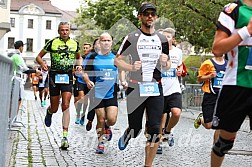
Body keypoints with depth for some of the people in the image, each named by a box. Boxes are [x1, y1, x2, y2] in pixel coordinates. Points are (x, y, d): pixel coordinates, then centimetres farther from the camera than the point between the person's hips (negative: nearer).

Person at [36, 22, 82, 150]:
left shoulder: (74, 43, 7)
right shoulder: (52, 43, -2)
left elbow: (79, 57, 25)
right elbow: (39, 56, 5)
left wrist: (79, 65, 4)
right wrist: (42, 64, -16)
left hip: (68, 77, 1)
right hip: (54, 76, -1)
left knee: (65, 106, -10)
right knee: (54, 108, 6)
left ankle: (65, 137, -12)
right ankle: (49, 112, 46)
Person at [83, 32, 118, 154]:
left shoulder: (116, 57, 4)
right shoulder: (94, 57, 0)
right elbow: (85, 73, 2)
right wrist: (88, 81, -17)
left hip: (112, 94, 1)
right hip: (98, 94, -1)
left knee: (112, 119, -11)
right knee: (100, 120, 2)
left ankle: (107, 127, 26)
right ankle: (100, 143, 22)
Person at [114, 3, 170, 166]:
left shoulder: (162, 39, 10)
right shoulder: (132, 38, -1)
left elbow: (167, 66, 19)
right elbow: (117, 60, 1)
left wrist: (165, 62, -5)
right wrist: (131, 67, -17)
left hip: (155, 89, 3)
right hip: (136, 89, -2)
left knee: (155, 130, -7)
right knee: (135, 130, 5)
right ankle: (126, 135, 43)